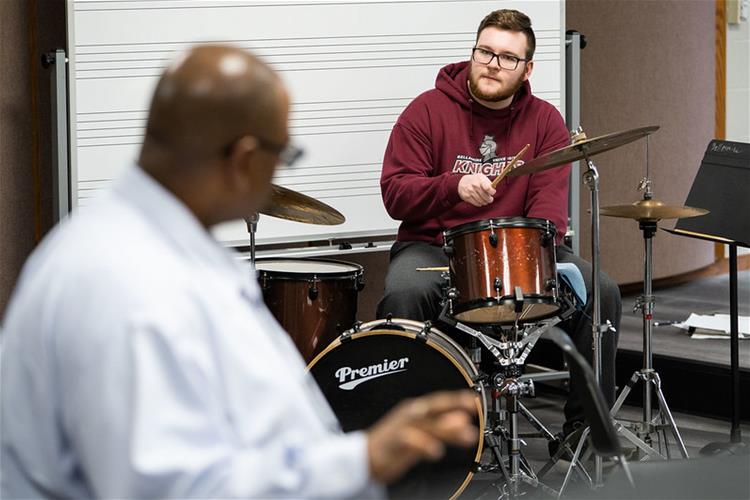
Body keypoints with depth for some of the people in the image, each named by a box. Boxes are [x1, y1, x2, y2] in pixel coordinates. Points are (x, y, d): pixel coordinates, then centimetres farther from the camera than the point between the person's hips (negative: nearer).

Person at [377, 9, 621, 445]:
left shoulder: (545, 121, 5)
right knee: (404, 294, -36)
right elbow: (395, 193, -8)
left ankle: (587, 422, -5)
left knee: (602, 291, -18)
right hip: (432, 246, -3)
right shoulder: (428, 111, -3)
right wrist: (454, 186, -27)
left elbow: (550, 199, -5)